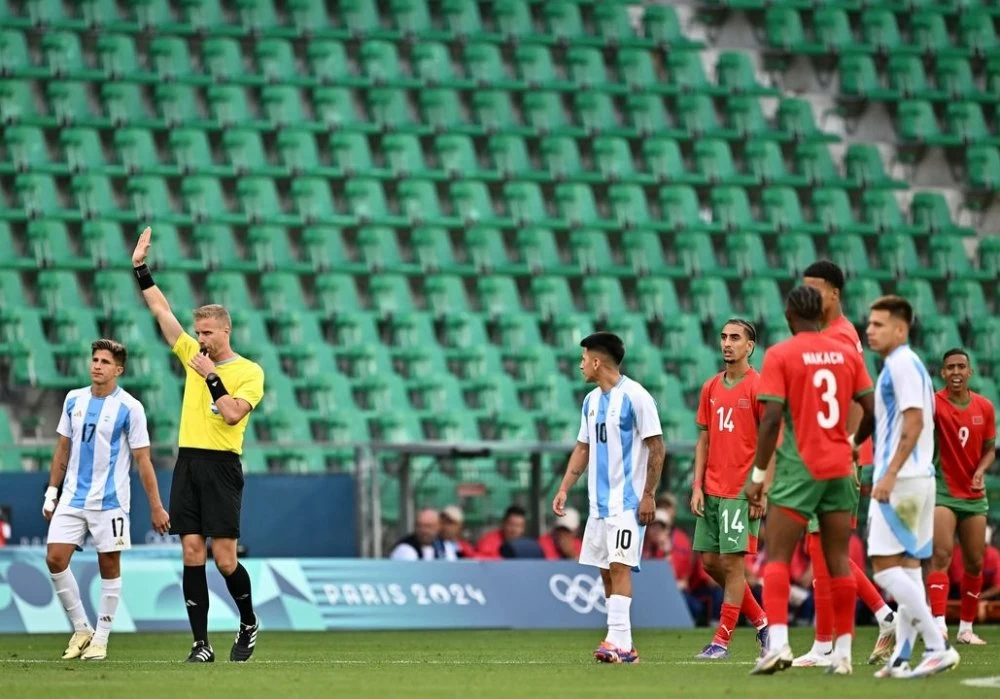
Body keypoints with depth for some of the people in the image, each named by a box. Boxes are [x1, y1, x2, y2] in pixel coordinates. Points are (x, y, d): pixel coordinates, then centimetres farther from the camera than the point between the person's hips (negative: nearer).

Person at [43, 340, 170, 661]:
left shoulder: (129, 408, -6)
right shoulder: (74, 400, 7)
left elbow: (143, 460, -5)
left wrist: (156, 507, -7)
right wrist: (51, 492, 13)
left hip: (110, 501, -4)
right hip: (72, 498, 4)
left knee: (109, 566, 1)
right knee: (55, 559, -6)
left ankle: (100, 640, 11)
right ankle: (81, 629, 8)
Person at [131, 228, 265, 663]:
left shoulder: (249, 372, -3)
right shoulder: (194, 355, 12)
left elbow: (233, 414, -17)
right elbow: (161, 310, 13)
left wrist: (211, 376, -16)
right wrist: (140, 268, 10)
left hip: (221, 466, -5)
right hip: (188, 462, 5)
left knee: (224, 558, -6)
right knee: (192, 554, -1)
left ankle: (248, 625, 18)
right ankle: (201, 643, -1)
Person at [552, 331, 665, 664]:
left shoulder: (635, 397, -11)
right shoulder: (591, 401, 14)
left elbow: (656, 448, -11)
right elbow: (583, 448, 21)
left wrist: (648, 495, -14)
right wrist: (565, 488, 12)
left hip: (627, 501, -8)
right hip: (599, 500, 8)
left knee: (619, 565, -15)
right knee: (605, 569, 6)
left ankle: (619, 641, -19)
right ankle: (622, 644, 10)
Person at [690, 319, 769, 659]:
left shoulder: (758, 387, -7)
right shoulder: (711, 388, 13)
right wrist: (697, 486, 7)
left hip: (742, 491, -7)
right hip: (712, 490, 7)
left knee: (732, 562, -7)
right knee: (711, 562, 7)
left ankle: (722, 641, -3)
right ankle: (760, 621, 22)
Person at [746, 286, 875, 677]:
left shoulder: (780, 355, -6)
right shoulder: (847, 354, 7)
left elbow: (771, 418, -13)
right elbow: (871, 410, 5)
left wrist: (758, 475, -7)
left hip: (799, 468, -4)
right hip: (839, 469, 4)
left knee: (777, 557, -3)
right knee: (839, 561, 8)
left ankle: (778, 642, -20)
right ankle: (843, 652, 7)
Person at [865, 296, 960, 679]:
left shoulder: (902, 364, -12)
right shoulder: (904, 364, 19)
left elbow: (914, 421, -20)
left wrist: (890, 474, -23)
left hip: (901, 480, -10)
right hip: (917, 479, 10)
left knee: (885, 566, -11)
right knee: (907, 568, 8)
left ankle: (939, 646, -15)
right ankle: (901, 658, 8)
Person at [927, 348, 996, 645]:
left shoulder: (985, 408, 3)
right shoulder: (935, 403, -10)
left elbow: (989, 449, 13)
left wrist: (980, 471, -7)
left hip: (974, 495, 5)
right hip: (943, 491, -5)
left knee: (975, 562, 7)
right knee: (941, 554, -19)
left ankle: (966, 628, 18)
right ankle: (939, 625, -25)